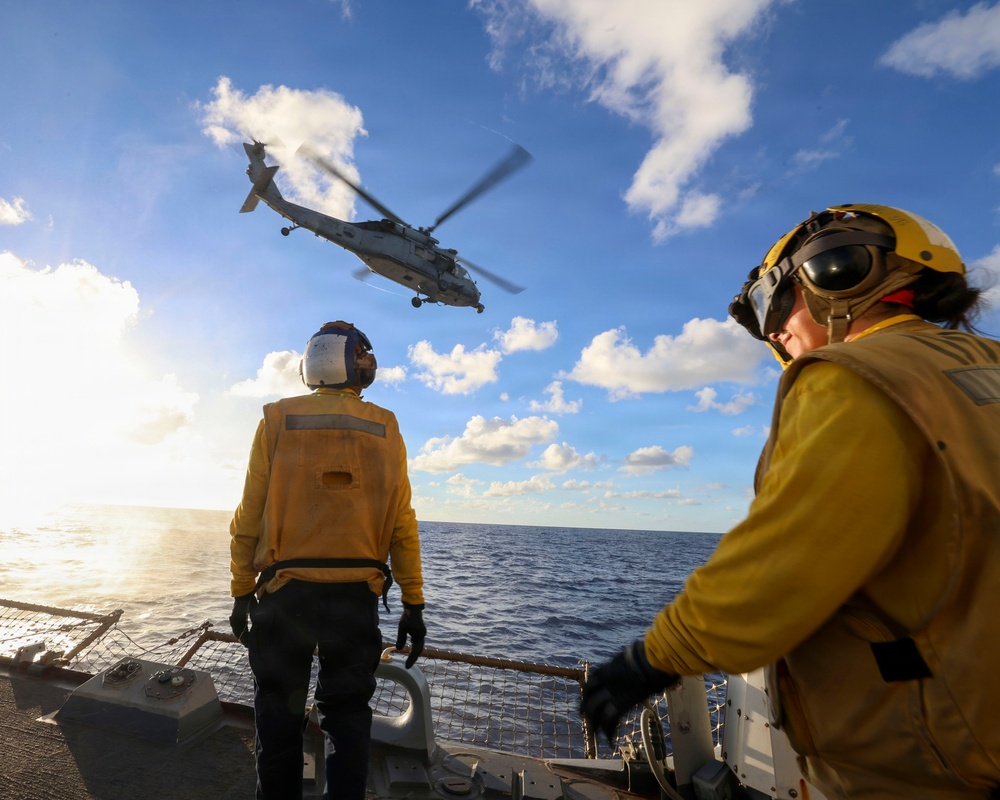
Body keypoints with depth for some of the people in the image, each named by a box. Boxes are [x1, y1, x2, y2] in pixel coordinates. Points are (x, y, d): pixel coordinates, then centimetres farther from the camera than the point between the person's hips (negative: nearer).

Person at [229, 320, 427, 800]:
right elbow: (402, 524, -3)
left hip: (286, 590, 0)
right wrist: (413, 604, 2)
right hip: (357, 594, 1)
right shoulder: (385, 429, 0)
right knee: (348, 715, 15)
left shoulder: (277, 419, -1)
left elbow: (250, 515, -2)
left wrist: (242, 592, 7)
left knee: (279, 713, 18)